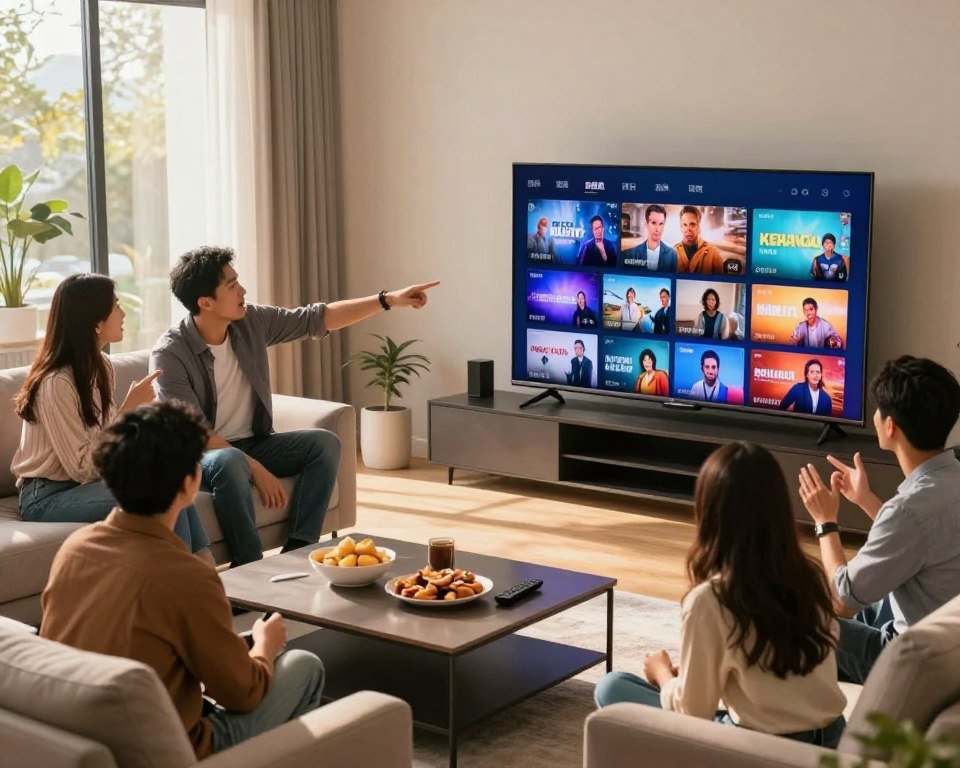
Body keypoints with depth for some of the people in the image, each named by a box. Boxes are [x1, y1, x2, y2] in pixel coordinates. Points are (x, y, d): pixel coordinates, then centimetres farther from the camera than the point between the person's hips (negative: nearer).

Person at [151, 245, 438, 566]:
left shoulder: (251, 321, -3)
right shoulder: (170, 354, -20)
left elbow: (318, 319, 3)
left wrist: (388, 299, -2)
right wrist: (255, 468, -29)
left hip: (253, 442, 7)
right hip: (200, 455, -7)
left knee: (325, 443, -13)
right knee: (230, 461, -39)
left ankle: (296, 552, -19)